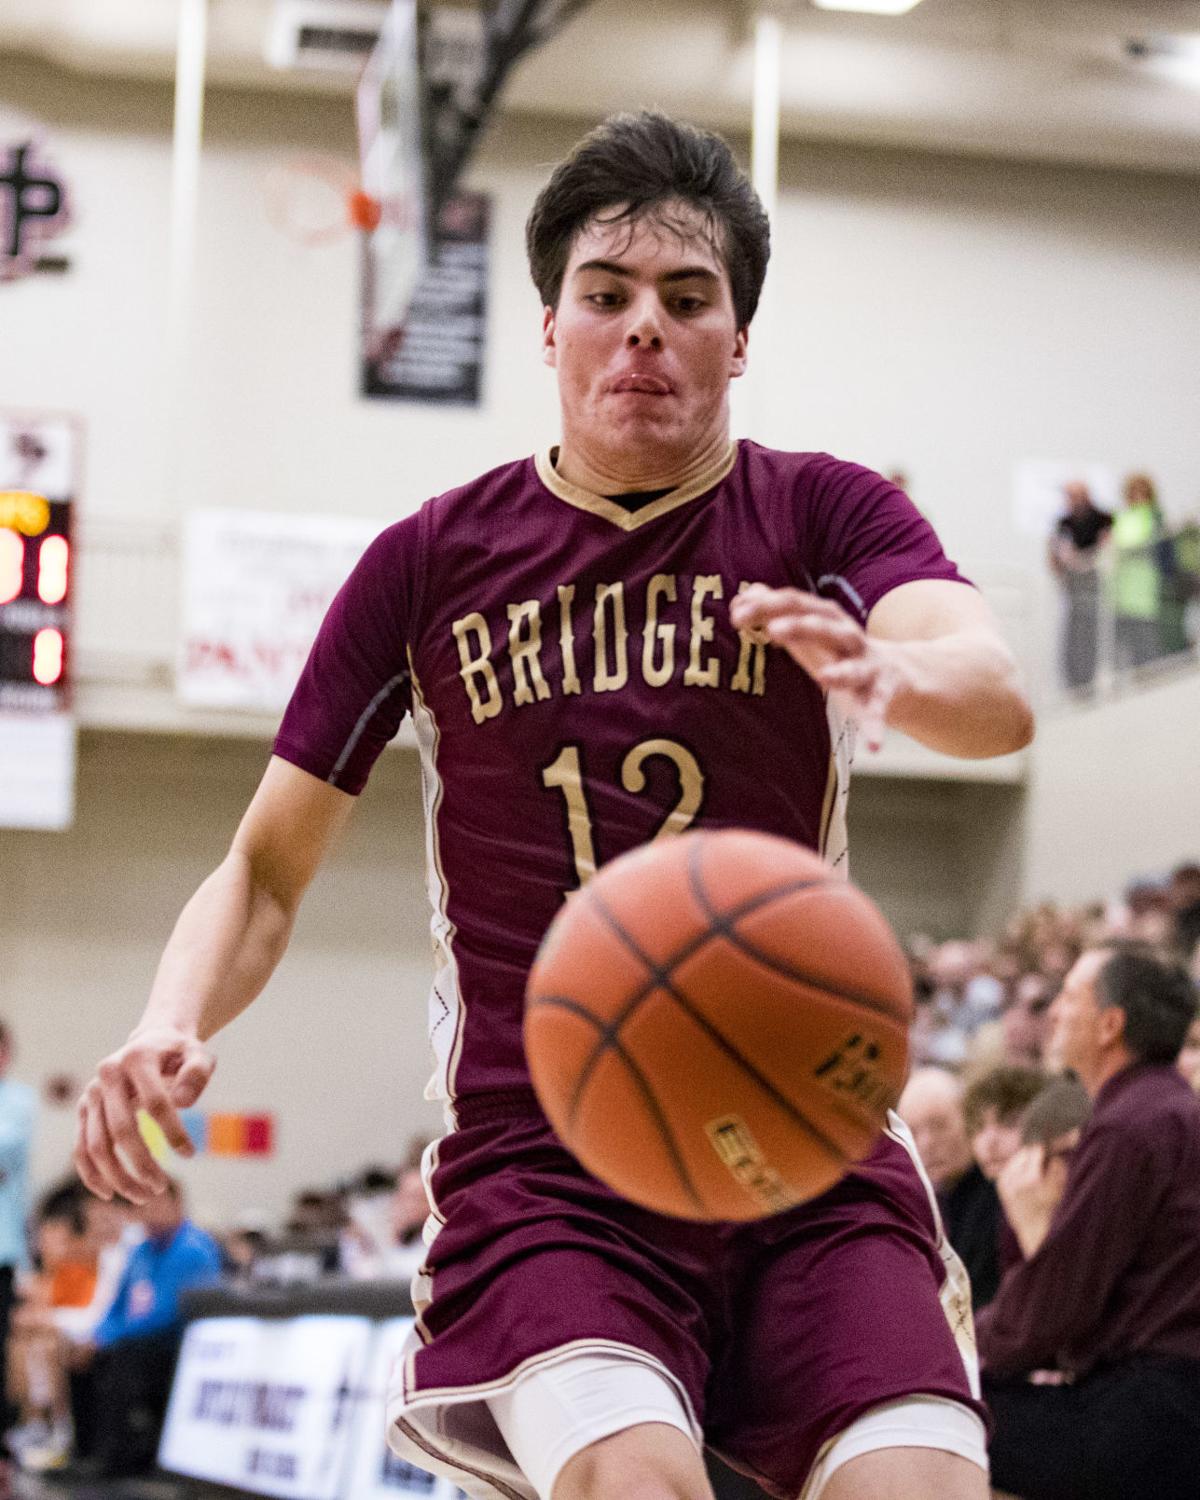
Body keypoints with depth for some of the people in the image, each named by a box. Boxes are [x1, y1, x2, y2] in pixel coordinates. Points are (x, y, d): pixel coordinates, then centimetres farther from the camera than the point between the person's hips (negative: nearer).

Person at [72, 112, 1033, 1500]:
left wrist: (889, 673, -40)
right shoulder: (431, 563, 8)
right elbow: (265, 872, 12)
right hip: (539, 1154, -1)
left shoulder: (823, 515, 5)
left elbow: (998, 698, -16)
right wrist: (172, 1029, -10)